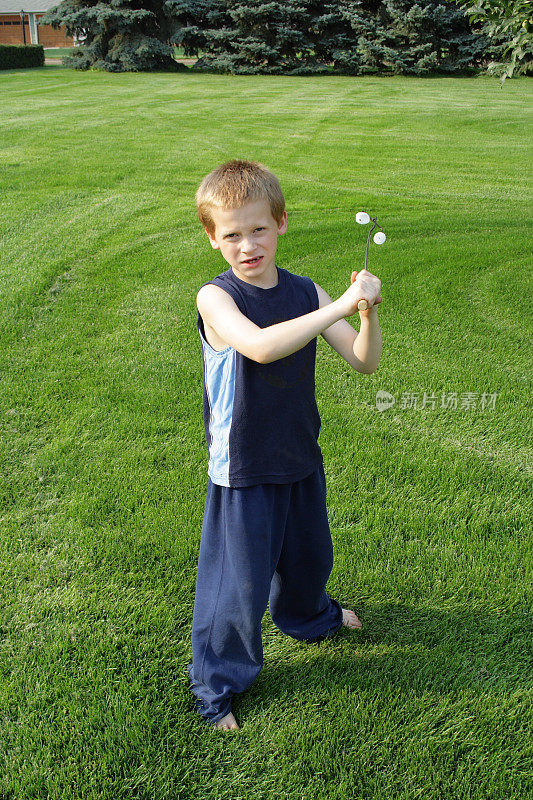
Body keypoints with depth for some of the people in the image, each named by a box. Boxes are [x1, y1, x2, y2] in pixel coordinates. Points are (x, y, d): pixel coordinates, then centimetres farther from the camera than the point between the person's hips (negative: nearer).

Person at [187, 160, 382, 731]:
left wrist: (368, 311, -24)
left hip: (302, 458, 6)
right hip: (243, 470, -5)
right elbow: (261, 346, -40)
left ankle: (307, 617, 59)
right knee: (239, 584, 6)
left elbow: (365, 362, -6)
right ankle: (216, 682, 32)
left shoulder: (306, 292, -3)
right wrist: (343, 305, -39)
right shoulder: (216, 298, -19)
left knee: (309, 555, 27)